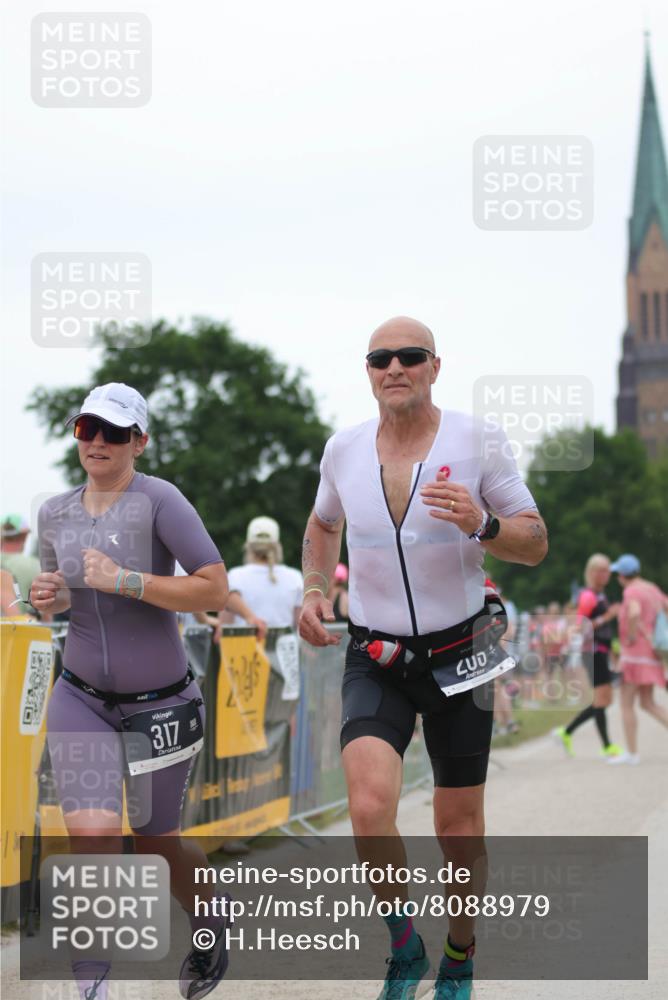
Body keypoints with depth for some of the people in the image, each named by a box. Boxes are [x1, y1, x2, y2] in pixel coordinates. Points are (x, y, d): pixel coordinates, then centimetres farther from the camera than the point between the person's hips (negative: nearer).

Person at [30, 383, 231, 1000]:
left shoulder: (157, 500, -15)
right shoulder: (55, 514, 3)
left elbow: (215, 589, -22)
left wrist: (124, 581, -27)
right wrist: (47, 597, -4)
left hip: (161, 704, -3)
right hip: (81, 700, 3)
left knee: (156, 843, 13)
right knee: (92, 834, -16)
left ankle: (213, 926, 45)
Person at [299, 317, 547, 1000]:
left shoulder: (476, 441, -7)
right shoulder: (344, 449, 2)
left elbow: (535, 544, -3)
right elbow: (323, 523, 23)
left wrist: (480, 525, -23)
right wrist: (314, 591, 7)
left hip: (458, 655, -1)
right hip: (374, 659, 1)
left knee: (458, 827, 6)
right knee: (369, 805, -21)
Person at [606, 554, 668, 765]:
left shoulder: (632, 591, -16)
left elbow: (634, 613, -35)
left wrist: (632, 636, -20)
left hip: (636, 652, -9)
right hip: (650, 651, 9)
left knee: (626, 704, 0)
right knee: (648, 704, 13)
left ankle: (631, 753, 3)